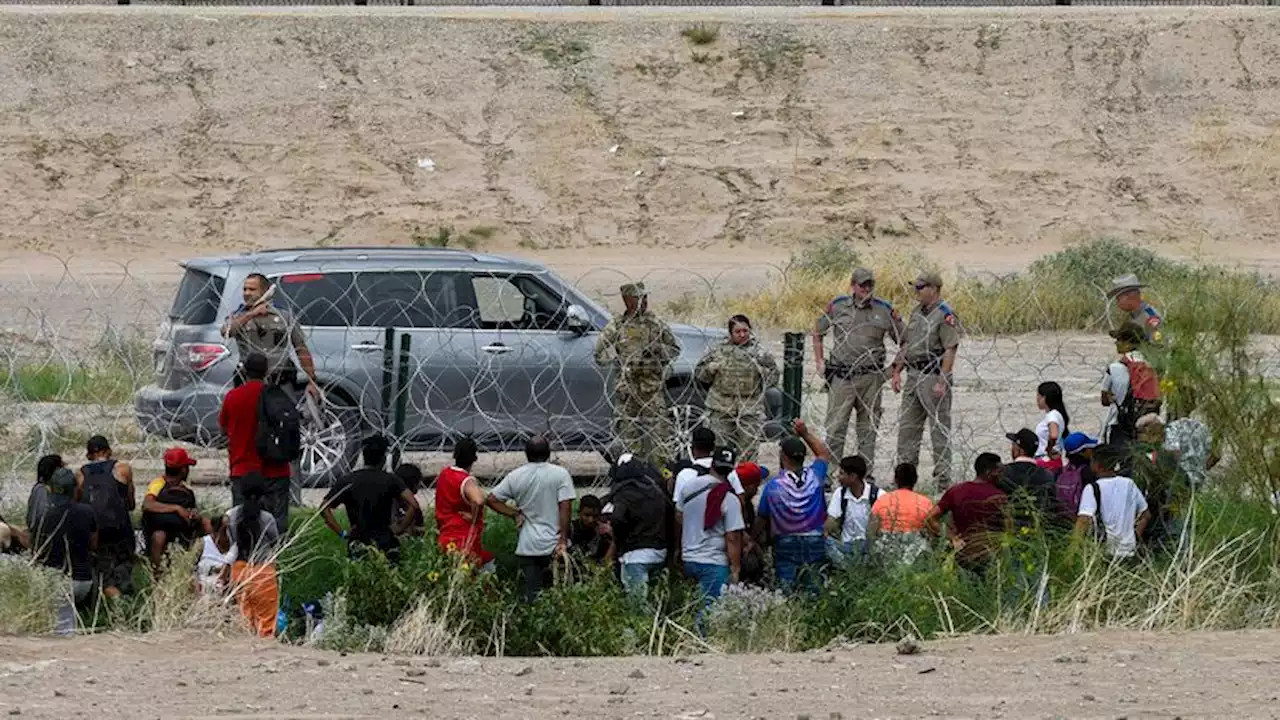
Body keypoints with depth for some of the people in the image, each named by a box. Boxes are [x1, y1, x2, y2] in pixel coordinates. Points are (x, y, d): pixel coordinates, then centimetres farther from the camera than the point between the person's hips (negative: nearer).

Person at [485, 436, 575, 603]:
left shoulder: (515, 476, 3)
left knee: (531, 595, 5)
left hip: (527, 546, 3)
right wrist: (563, 541, -11)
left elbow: (492, 500, 4)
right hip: (553, 544, -3)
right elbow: (565, 508, -12)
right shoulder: (560, 474, -6)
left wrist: (516, 514, 7)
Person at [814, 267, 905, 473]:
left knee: (868, 429, 6)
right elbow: (817, 332, 17)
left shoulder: (885, 310, 4)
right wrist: (819, 361, 10)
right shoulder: (837, 306, 3)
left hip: (871, 378, 1)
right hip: (841, 377, -1)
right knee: (835, 427, -4)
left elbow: (903, 341, 12)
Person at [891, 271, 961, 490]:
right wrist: (897, 372, 14)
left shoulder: (945, 316, -12)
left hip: (934, 375, -9)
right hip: (914, 375, 9)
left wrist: (942, 382, -22)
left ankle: (943, 478, 2)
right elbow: (906, 345, 21)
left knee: (940, 429, -2)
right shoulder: (917, 313, 14)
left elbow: (950, 351, -17)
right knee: (907, 427, 10)